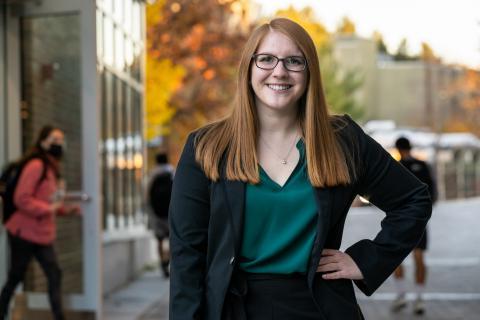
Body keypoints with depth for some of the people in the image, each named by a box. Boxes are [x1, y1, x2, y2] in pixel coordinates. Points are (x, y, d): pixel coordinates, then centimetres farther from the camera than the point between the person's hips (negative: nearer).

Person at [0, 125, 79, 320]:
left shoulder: (52, 167, 13)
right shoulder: (36, 165, -16)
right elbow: (21, 199, -22)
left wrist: (66, 209, 8)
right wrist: (47, 209, -22)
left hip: (43, 235, 8)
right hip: (24, 233, -8)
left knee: (54, 275, 0)